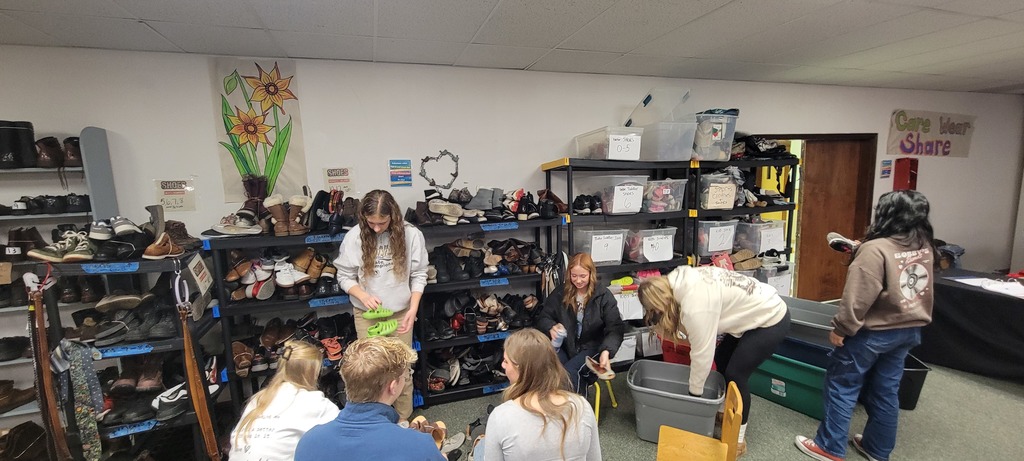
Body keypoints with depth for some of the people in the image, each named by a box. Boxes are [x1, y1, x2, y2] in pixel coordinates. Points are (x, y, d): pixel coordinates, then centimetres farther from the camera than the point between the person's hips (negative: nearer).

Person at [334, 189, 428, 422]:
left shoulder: (411, 235, -12)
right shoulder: (355, 236, -11)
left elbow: (419, 275, -4)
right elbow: (344, 275, -1)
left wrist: (413, 308, -12)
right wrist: (363, 296, -18)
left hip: (400, 312, 0)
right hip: (366, 314, 0)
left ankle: (403, 420, 31)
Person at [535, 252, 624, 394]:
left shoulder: (603, 296, -6)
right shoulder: (560, 293, 0)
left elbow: (615, 328, -10)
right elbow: (543, 318, 5)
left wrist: (606, 351, -29)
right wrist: (551, 327, -20)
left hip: (591, 348, -2)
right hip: (564, 345, 2)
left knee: (570, 371, -29)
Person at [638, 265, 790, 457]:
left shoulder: (695, 304, -32)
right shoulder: (681, 282, -6)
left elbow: (702, 353, -24)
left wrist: (694, 393, -11)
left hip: (771, 320, -9)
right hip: (759, 309, 9)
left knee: (735, 374, -3)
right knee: (721, 359, 15)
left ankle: (738, 438, 15)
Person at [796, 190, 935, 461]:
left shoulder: (876, 249, -23)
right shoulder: (925, 246, 2)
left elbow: (858, 298, -24)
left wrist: (841, 329, -14)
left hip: (874, 332, -8)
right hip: (910, 330, 8)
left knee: (841, 385, 5)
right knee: (886, 390, 18)